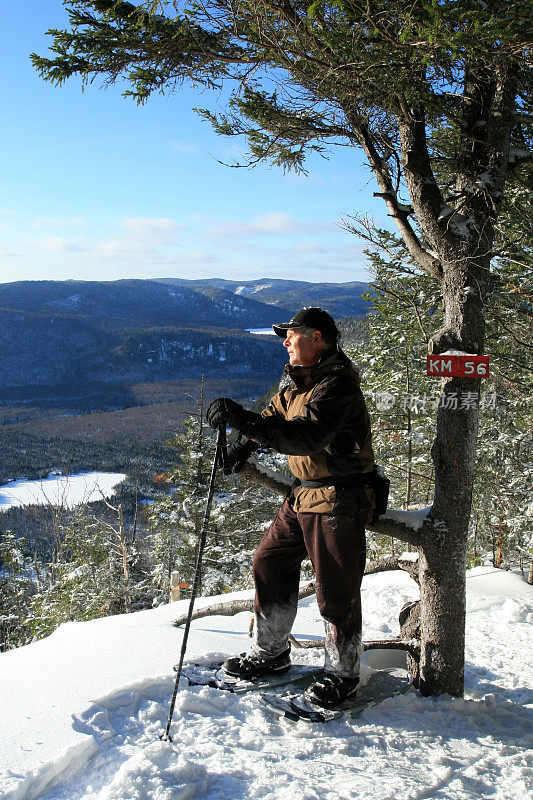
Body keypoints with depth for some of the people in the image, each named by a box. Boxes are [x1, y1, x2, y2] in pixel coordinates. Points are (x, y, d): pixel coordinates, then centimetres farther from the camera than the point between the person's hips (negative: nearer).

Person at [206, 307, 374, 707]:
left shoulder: (337, 385, -21)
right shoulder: (302, 383, 11)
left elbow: (309, 434, -35)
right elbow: (277, 412, 28)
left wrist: (247, 420, -42)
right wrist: (245, 442, 12)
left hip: (338, 501, -10)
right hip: (303, 497, 10)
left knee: (336, 588, -1)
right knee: (270, 562, 13)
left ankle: (343, 673, 19)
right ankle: (271, 651, 29)